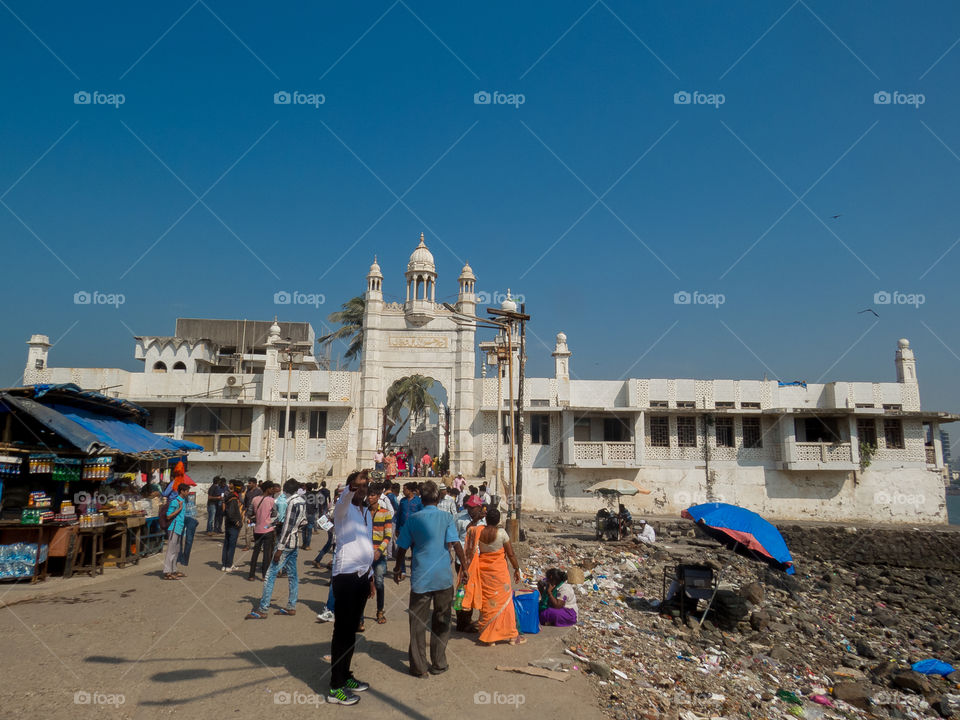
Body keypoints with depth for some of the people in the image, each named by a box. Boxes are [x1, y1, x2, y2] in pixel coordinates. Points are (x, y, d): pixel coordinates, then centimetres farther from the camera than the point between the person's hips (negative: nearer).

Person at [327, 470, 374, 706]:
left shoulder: (367, 513, 15)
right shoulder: (343, 509, -7)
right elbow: (343, 499, -33)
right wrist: (353, 487, -54)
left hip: (362, 575, 7)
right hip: (345, 576, -7)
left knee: (352, 629, 15)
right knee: (342, 631, -4)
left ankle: (345, 676, 27)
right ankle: (335, 689, 2)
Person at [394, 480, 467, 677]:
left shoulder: (413, 520, -2)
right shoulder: (446, 518, -5)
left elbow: (402, 548, 4)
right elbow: (455, 544, -11)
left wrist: (398, 569, 18)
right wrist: (464, 565, 2)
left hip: (420, 578, 0)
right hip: (444, 577, 0)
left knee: (418, 622, 10)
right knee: (441, 621, 14)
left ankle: (419, 667, 14)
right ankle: (438, 664, 21)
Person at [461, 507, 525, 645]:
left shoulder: (477, 532, -7)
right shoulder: (501, 532, -15)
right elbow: (511, 554, -9)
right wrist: (517, 569, 4)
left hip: (483, 572, 3)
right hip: (499, 572, -3)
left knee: (486, 603, 13)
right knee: (504, 601, 8)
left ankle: (487, 636, 18)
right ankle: (511, 635, 16)